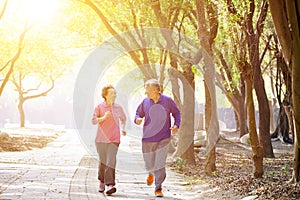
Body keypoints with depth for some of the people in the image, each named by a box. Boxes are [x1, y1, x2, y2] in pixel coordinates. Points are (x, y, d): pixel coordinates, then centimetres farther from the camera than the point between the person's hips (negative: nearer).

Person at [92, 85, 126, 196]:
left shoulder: (118, 108, 7)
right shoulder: (99, 107, 0)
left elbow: (123, 118, 26)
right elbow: (94, 121, -5)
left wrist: (123, 128, 16)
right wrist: (104, 117, -18)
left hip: (114, 139, 0)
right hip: (101, 138, 0)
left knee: (111, 161, -13)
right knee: (102, 161, 10)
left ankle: (110, 185, -21)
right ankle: (102, 182, 30)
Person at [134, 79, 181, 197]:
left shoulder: (167, 101, -3)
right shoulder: (145, 102, 1)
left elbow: (176, 113, 10)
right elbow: (139, 113, 14)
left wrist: (176, 125, -6)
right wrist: (137, 119, -9)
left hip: (164, 139, -2)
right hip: (148, 139, 2)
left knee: (160, 164, -10)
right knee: (149, 165, 8)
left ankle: (158, 188, 4)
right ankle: (151, 173, 45)